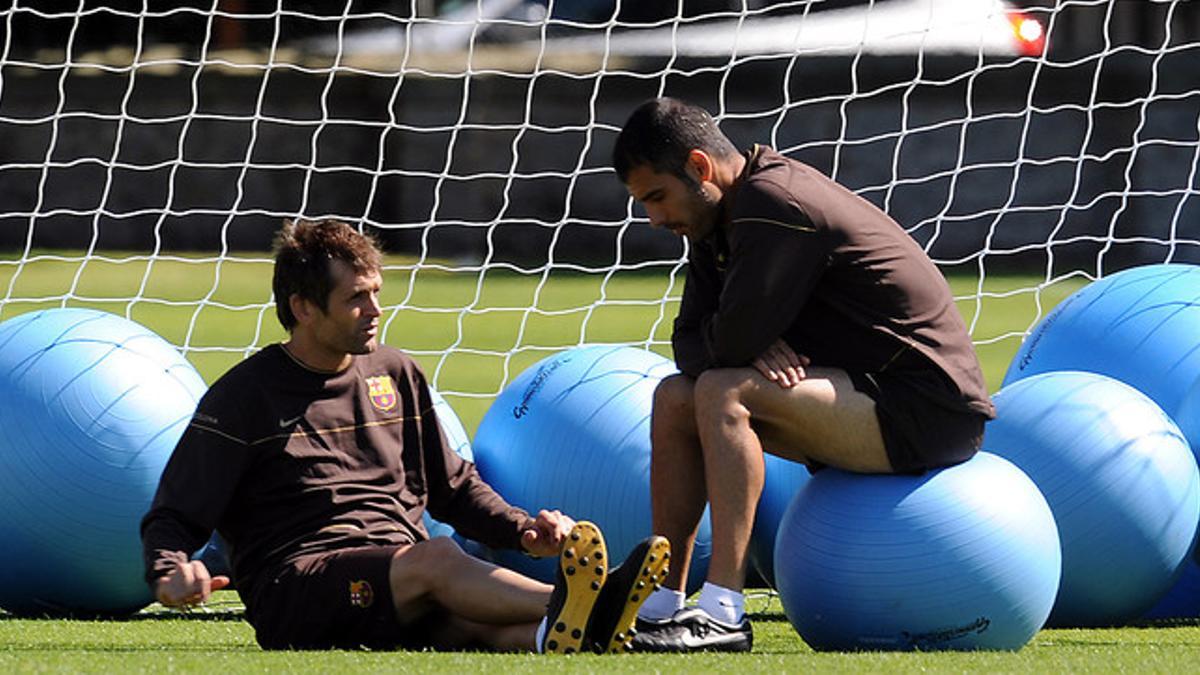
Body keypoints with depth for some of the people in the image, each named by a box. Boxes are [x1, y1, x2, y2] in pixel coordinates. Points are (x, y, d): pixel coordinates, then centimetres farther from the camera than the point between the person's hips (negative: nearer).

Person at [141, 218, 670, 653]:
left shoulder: (394, 374, 21)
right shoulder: (244, 396, 5)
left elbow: (452, 486, 30)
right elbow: (173, 515, 4)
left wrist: (522, 529, 10)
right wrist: (168, 574, -19)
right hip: (294, 590, -5)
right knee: (437, 558, -36)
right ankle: (567, 606, -59)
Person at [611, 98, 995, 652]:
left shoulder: (774, 205, -19)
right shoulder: (722, 220, 12)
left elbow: (734, 336, -25)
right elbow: (691, 340, 9)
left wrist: (749, 346, -1)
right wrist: (755, 349, -12)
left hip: (929, 413, -10)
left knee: (725, 393, -24)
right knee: (676, 397, 7)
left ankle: (722, 612, -27)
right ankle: (662, 601, 4)